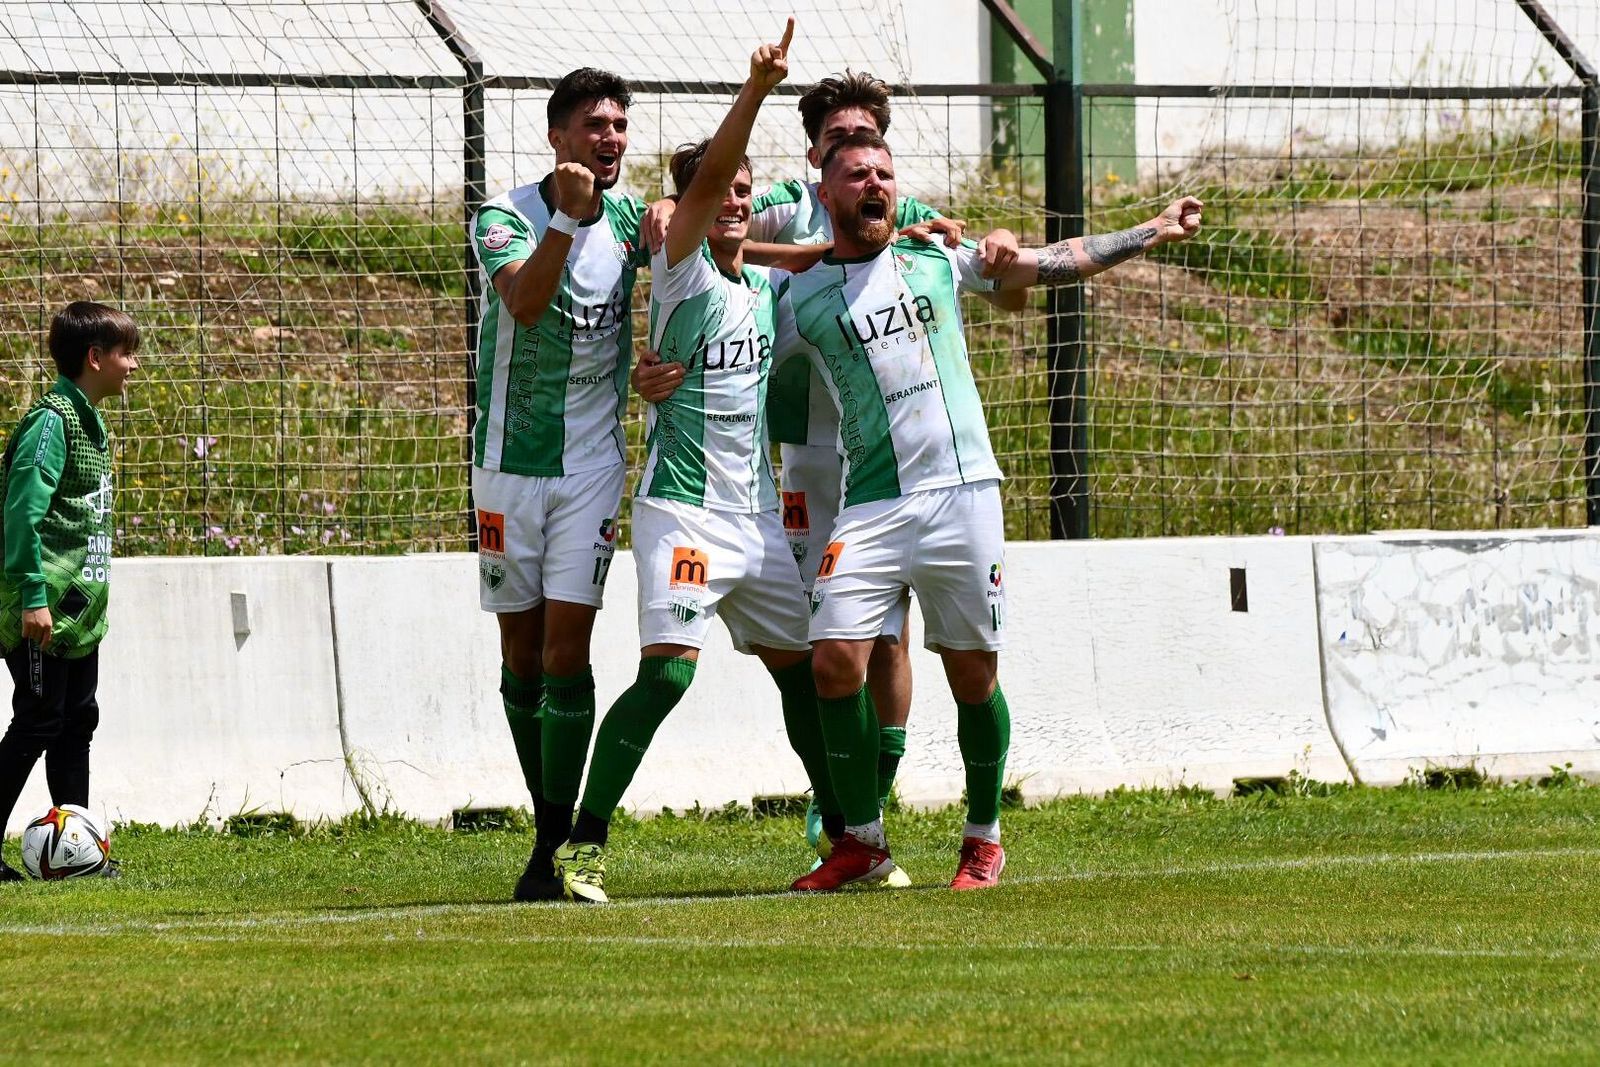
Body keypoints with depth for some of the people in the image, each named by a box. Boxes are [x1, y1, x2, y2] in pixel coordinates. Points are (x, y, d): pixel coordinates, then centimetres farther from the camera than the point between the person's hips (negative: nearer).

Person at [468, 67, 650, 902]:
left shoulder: (632, 221, 3)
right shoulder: (504, 218, -9)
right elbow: (524, 300, -27)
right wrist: (567, 217, -39)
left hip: (592, 463, 1)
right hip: (509, 462, -1)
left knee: (565, 655, -9)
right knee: (522, 660, 5)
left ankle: (558, 847, -9)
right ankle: (549, 826, 18)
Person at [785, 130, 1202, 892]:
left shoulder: (938, 259, 12)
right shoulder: (802, 298, 7)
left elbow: (1053, 263, 18)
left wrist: (1155, 231, 19)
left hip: (962, 492, 1)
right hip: (872, 505, -1)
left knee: (973, 675, 3)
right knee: (835, 659, -13)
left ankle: (983, 837, 21)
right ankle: (862, 841, 2)